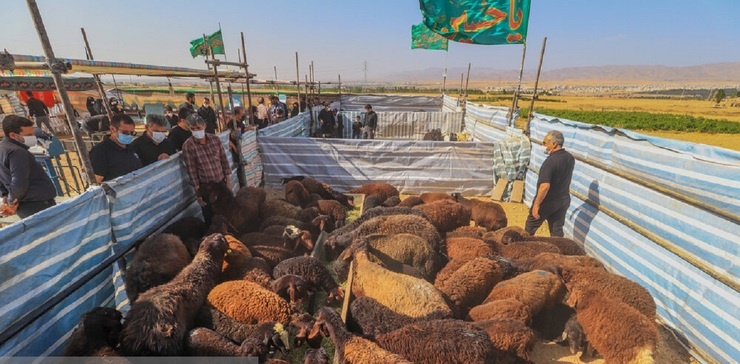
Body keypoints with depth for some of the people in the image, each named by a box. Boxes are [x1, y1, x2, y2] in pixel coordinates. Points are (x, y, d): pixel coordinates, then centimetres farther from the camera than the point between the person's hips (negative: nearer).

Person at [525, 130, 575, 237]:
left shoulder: (550, 161, -26)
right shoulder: (570, 158, 1)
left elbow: (545, 186, -30)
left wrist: (536, 204, -24)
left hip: (547, 202, -7)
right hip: (564, 200, 7)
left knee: (530, 226, 14)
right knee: (557, 230, 16)